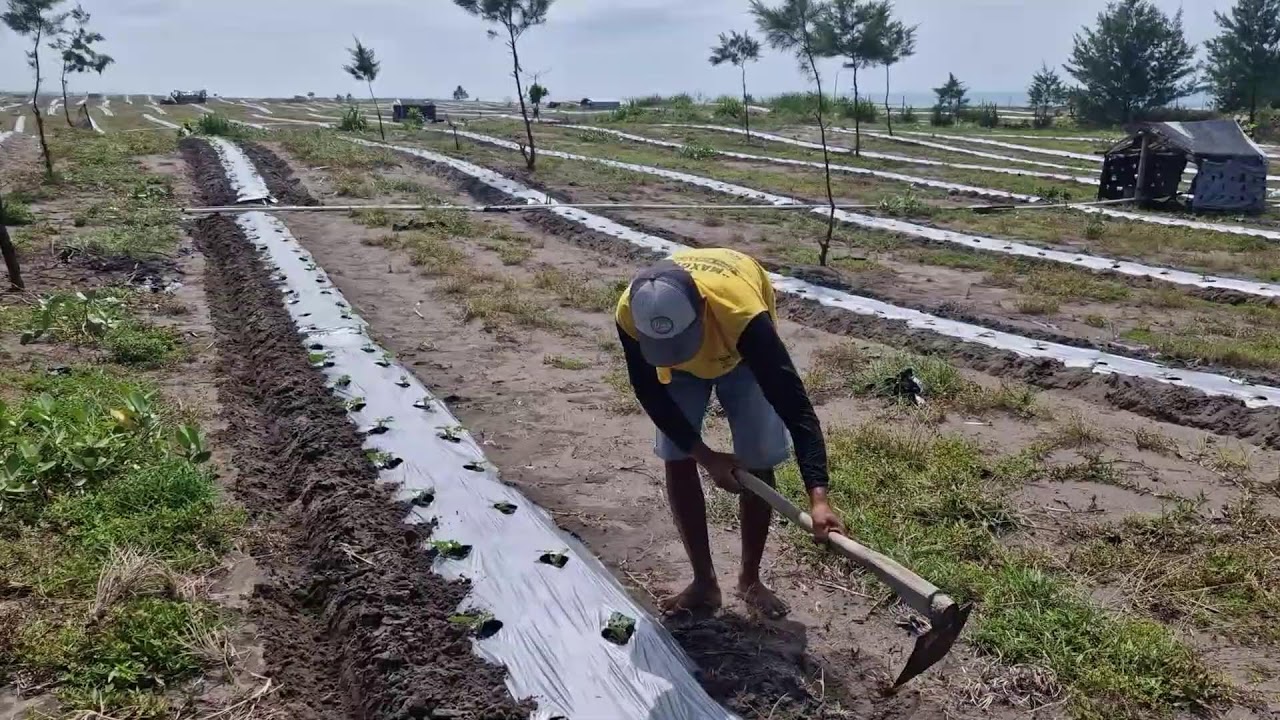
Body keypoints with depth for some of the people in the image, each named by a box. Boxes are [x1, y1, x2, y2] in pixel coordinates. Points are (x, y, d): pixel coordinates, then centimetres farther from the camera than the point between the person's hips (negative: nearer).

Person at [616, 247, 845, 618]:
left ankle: (750, 580, 15)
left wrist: (818, 497, -54)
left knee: (757, 464, -5)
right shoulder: (631, 313, -38)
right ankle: (704, 581, 9)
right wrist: (705, 456, -22)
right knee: (677, 460, -6)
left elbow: (793, 403, -46)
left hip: (742, 351, -2)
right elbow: (649, 392, -21)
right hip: (682, 364, 2)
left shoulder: (741, 312, -47)